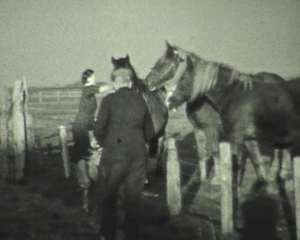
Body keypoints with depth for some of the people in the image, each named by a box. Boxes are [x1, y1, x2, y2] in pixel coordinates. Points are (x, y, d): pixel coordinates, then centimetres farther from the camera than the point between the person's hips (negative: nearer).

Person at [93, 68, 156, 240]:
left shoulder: (109, 100, -6)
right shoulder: (140, 100, 5)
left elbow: (99, 129, -12)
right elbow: (150, 132, 10)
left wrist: (104, 144, 6)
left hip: (114, 155, -3)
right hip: (138, 156, 3)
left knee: (109, 198, 13)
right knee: (133, 200, 11)